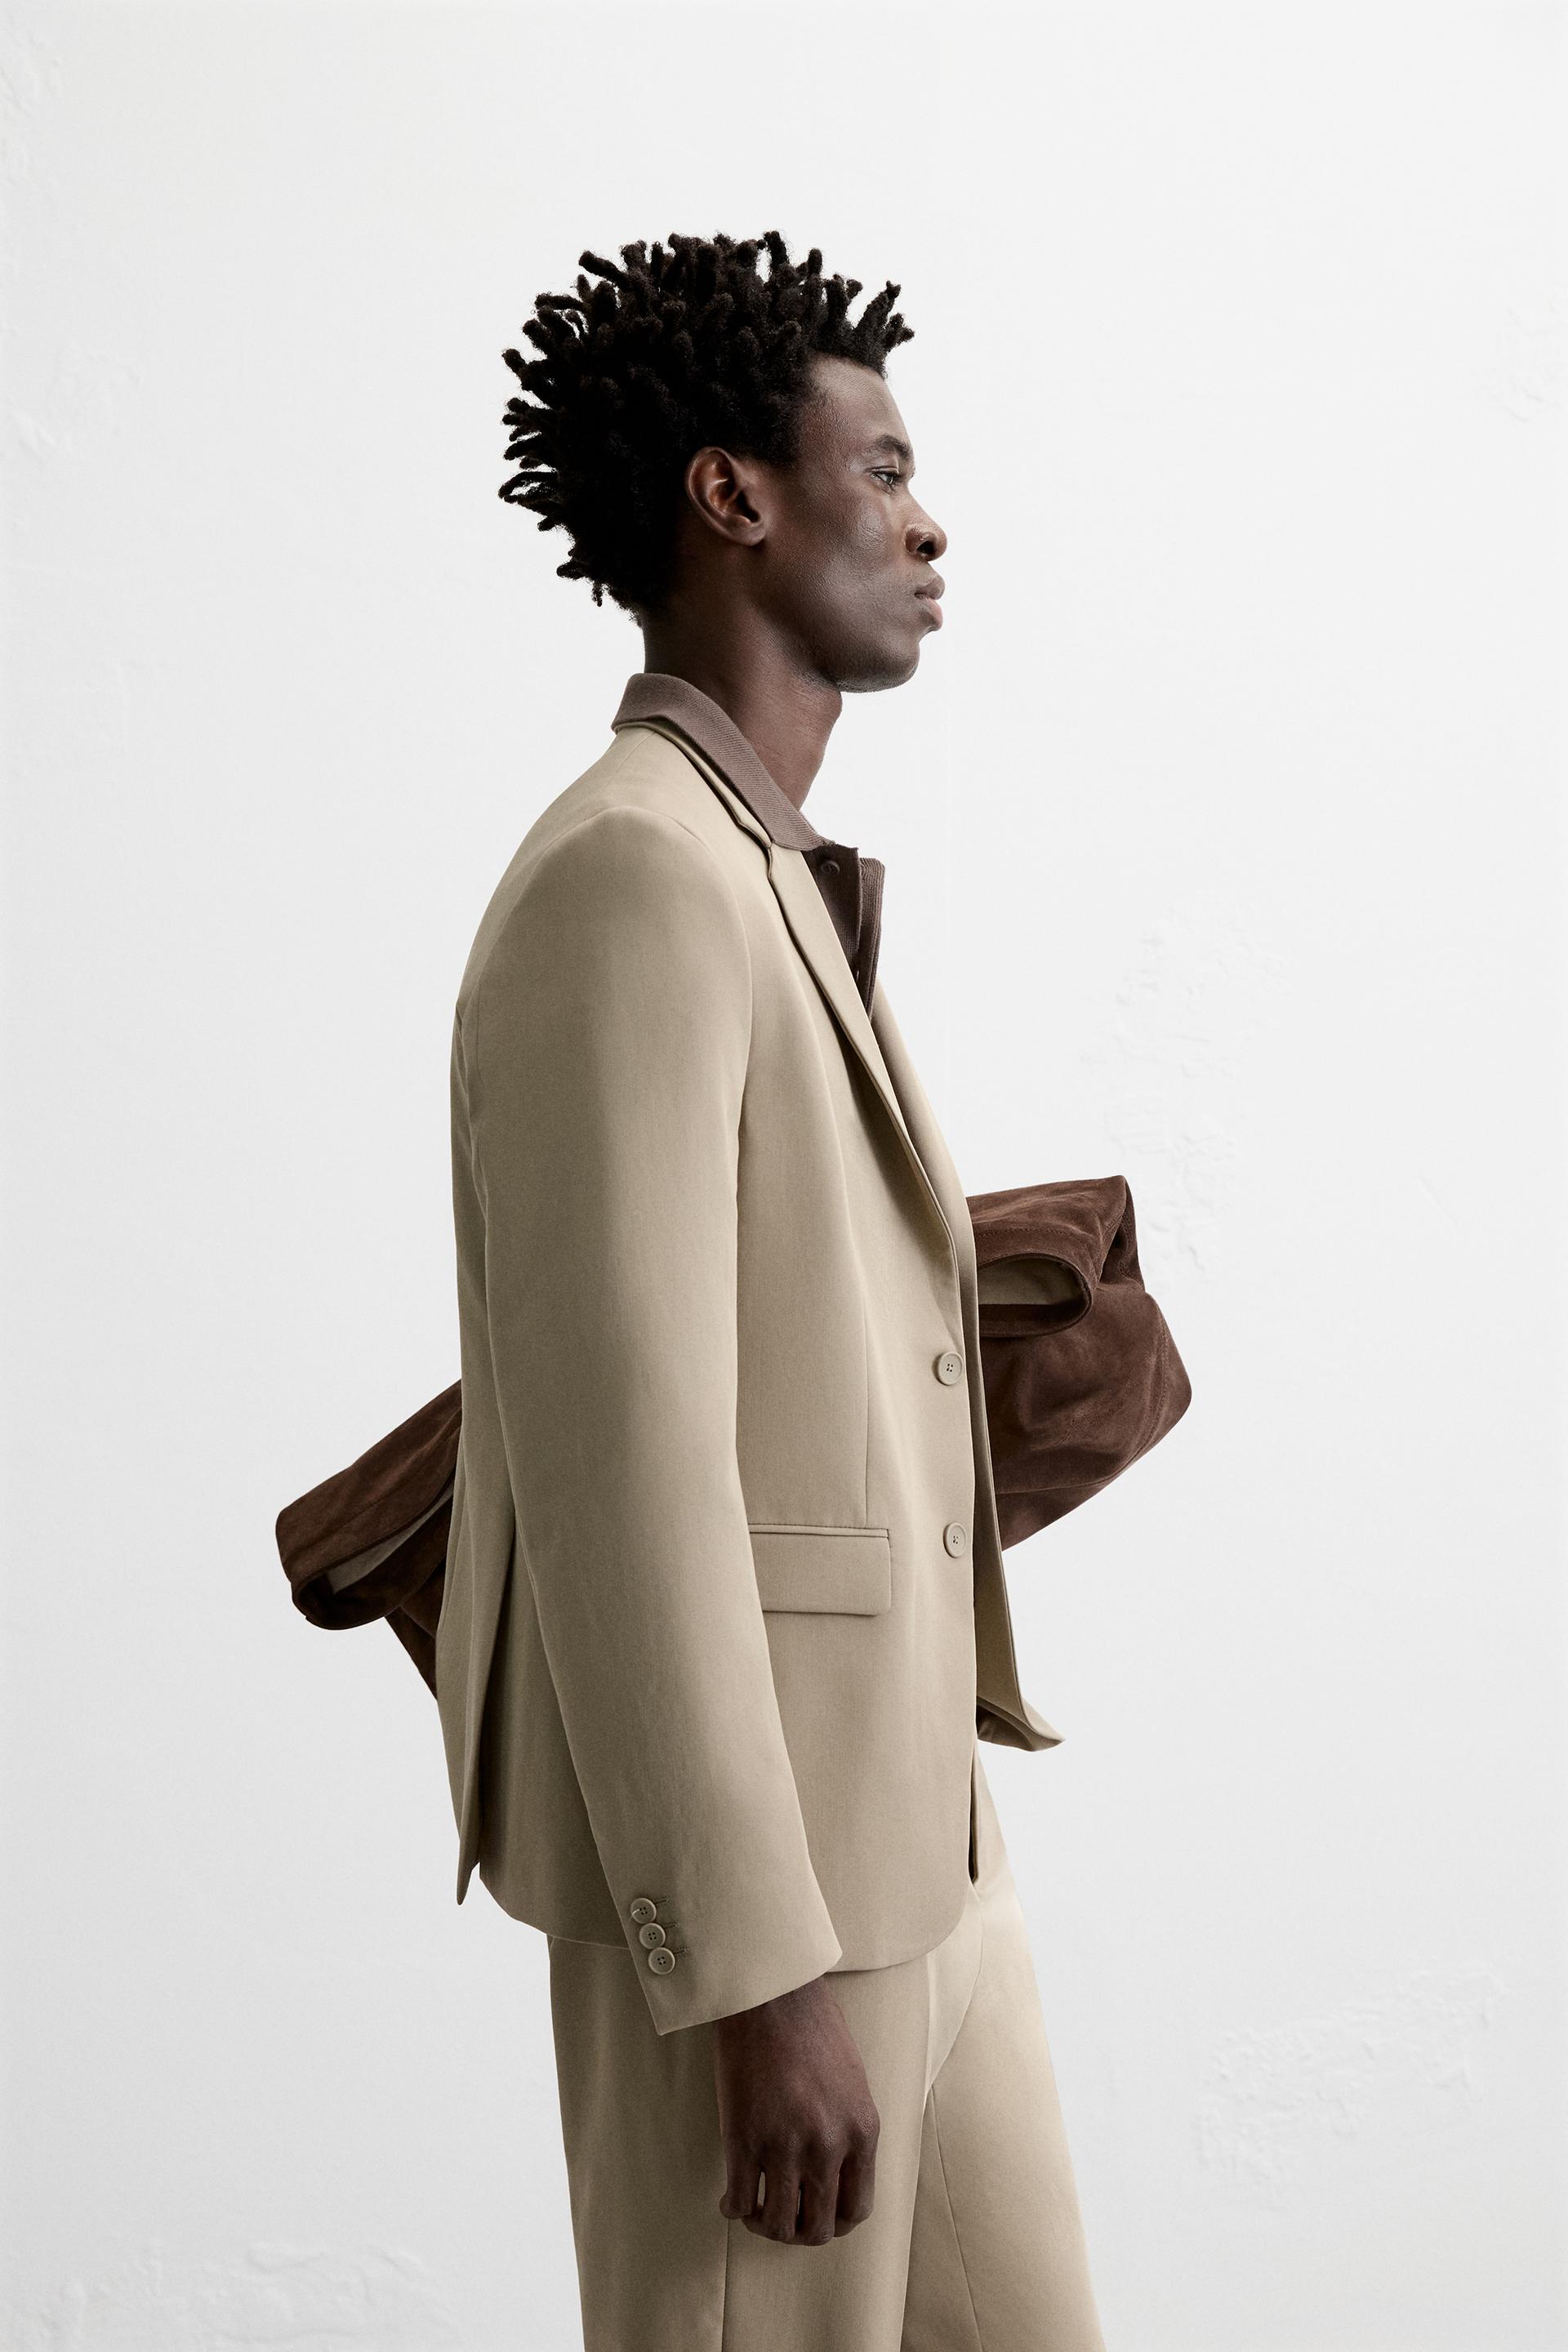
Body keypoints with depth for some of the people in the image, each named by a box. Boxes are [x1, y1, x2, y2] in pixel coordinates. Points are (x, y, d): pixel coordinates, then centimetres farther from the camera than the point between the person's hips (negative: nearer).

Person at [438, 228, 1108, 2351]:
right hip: (741, 1867, -10)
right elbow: (623, 1463, -24)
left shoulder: (763, 882, 14)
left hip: (896, 1821, 10)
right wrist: (765, 1980, -23)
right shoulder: (630, 884, -19)